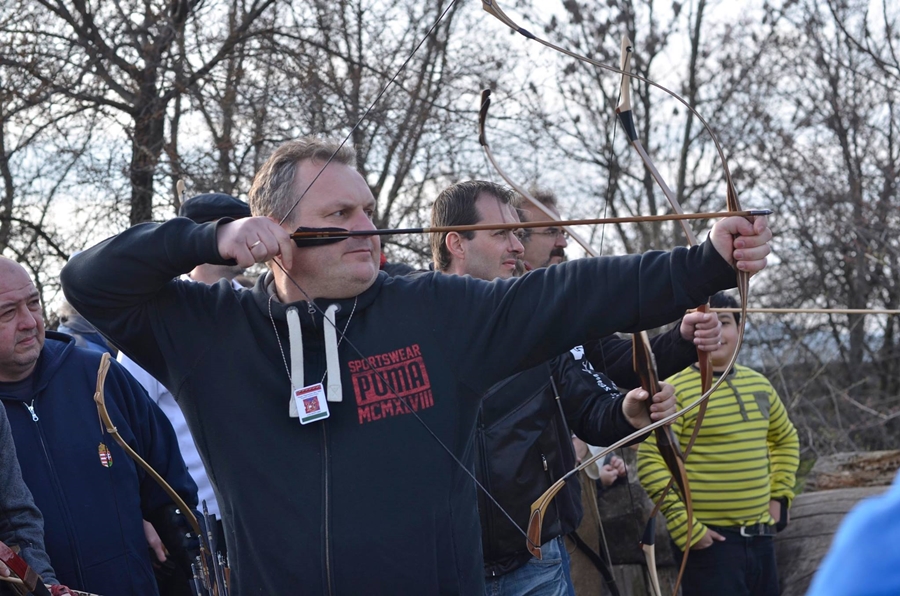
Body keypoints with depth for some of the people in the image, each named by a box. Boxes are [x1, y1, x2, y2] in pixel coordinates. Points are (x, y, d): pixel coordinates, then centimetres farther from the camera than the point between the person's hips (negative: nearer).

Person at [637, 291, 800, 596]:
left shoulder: (758, 384, 10)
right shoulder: (676, 390, -11)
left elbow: (785, 439, 25)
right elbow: (651, 462, -16)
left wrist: (780, 496, 14)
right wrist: (685, 526, -18)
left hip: (761, 537, 7)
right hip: (708, 540, -7)